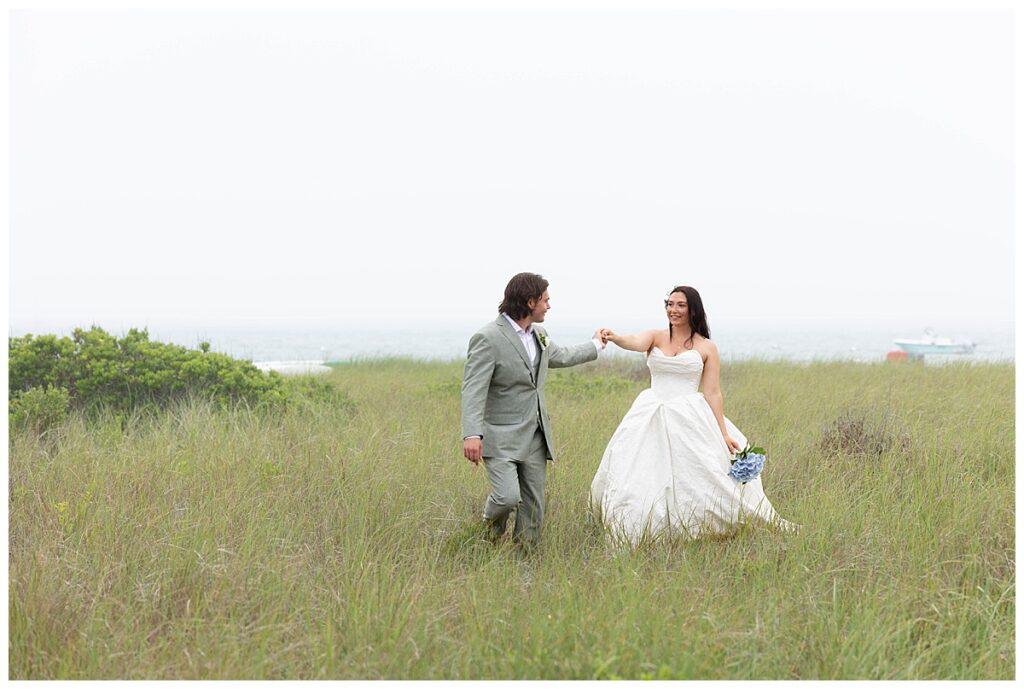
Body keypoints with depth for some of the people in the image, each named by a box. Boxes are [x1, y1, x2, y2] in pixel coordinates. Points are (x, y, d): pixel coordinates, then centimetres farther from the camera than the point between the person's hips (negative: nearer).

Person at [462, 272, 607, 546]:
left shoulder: (538, 334, 11)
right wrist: (472, 434, -34)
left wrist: (595, 346, 47)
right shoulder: (487, 338, -15)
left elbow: (560, 356, 33)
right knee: (508, 497, -19)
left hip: (535, 437, 7)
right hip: (501, 438, -7)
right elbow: (473, 389, -22)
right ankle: (492, 523, 14)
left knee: (533, 505, 5)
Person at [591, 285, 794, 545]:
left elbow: (713, 394, 3)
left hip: (689, 420, -2)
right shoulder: (656, 338, 7)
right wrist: (614, 337, -39)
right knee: (638, 481, -4)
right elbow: (635, 342, -16)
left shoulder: (707, 348, 4)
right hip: (652, 419, 2)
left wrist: (723, 434, -4)